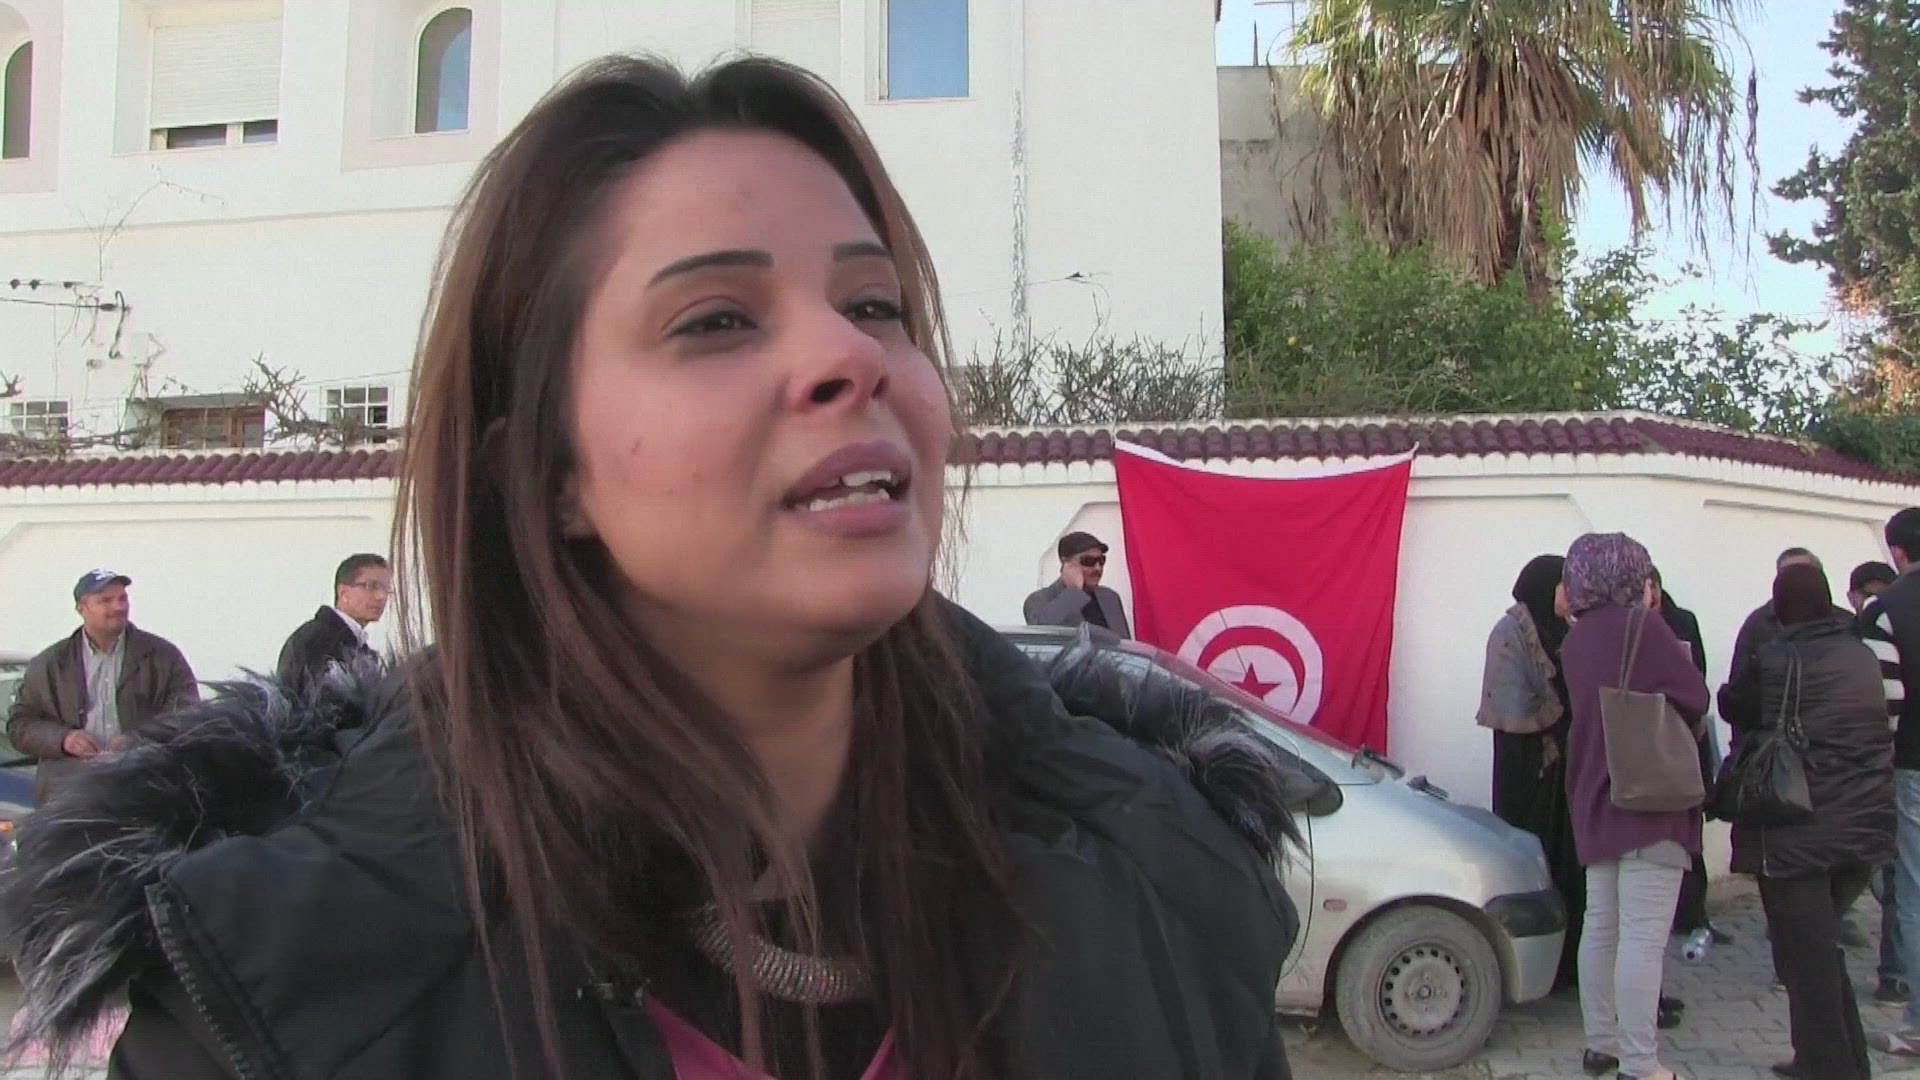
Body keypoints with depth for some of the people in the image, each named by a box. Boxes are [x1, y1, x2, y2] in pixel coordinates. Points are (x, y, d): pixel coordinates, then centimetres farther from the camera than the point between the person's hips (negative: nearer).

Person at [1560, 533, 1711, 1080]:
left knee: (1601, 927, 15)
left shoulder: (1576, 638, 10)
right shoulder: (1642, 627, -13)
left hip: (1596, 798, 8)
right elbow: (1695, 698, -10)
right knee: (1643, 937, -6)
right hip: (1650, 799, -8)